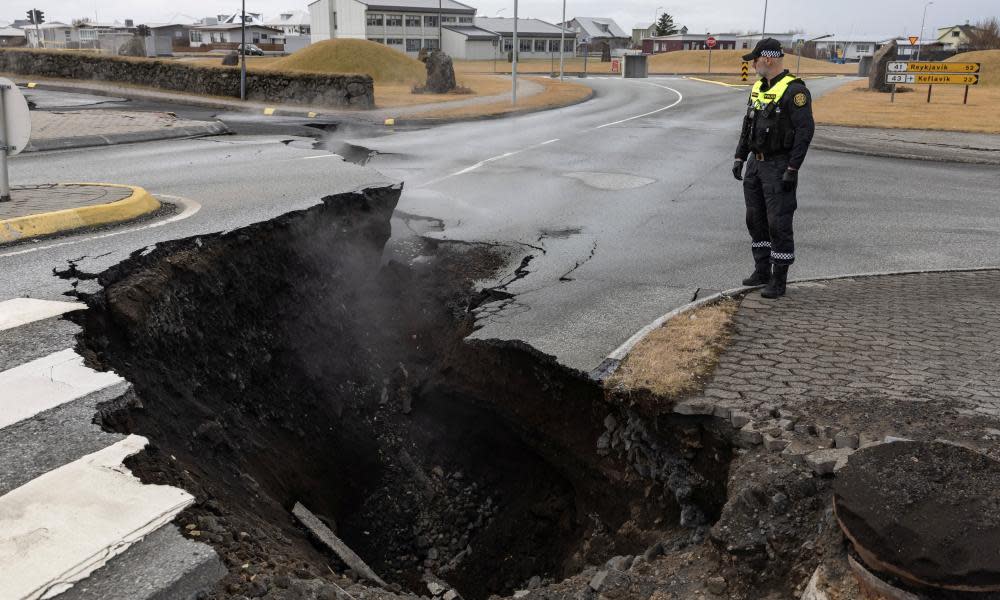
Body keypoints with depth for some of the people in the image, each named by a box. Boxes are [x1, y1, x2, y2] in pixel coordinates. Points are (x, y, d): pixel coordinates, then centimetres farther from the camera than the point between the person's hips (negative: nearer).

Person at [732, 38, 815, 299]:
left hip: (779, 167, -8)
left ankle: (779, 281, 1)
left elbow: (805, 130, -19)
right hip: (756, 164, 9)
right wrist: (739, 158, 13)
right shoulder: (758, 88, 11)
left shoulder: (794, 90, -15)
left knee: (779, 223, -6)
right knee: (755, 219, 13)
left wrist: (792, 170, -22)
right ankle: (762, 271, 24)